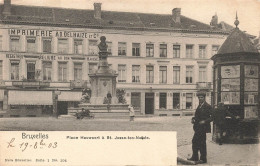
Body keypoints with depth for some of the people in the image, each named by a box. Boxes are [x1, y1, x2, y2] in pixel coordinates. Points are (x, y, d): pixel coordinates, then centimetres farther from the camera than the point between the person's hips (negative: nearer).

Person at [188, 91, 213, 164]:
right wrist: (193, 119, 4)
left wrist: (205, 121, -24)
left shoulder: (207, 106, -11)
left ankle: (203, 159, 5)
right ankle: (194, 157, 24)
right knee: (194, 141, 12)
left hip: (203, 127, -9)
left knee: (202, 142, -4)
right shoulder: (199, 106, 15)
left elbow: (212, 117, -14)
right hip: (198, 128, 9)